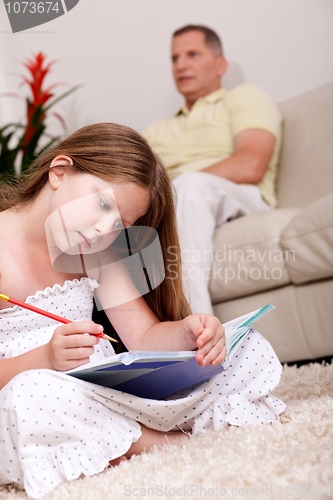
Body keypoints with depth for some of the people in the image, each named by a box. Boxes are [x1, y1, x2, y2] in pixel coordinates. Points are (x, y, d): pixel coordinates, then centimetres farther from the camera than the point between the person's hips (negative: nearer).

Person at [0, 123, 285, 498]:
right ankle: (165, 441, -16)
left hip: (112, 392, 5)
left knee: (249, 348, -1)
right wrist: (44, 359, -33)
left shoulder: (99, 253, 11)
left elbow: (144, 337, 5)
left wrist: (187, 332, -17)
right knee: (31, 395, -44)